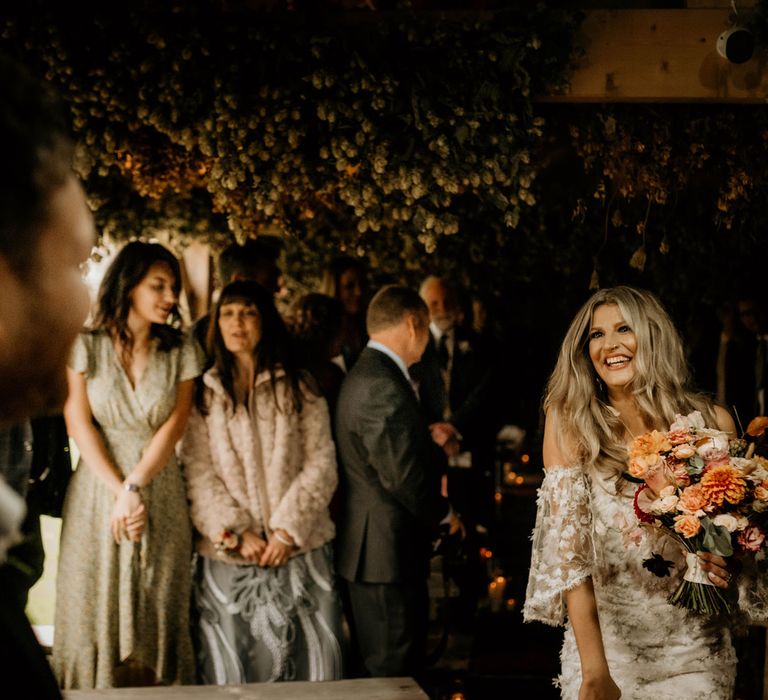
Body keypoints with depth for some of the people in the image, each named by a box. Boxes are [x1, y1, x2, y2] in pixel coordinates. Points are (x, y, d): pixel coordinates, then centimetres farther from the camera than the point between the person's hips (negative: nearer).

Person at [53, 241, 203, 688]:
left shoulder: (182, 352, 3)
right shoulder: (86, 347, 0)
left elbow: (173, 428, -4)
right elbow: (80, 426, -5)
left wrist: (134, 488, -14)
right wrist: (119, 491, -13)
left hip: (162, 497, 1)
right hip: (97, 490, -1)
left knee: (158, 613, 3)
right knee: (97, 607, 2)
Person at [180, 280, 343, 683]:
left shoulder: (299, 389, 8)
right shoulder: (203, 395, 8)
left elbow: (321, 463, 0)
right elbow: (198, 474, 0)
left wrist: (287, 529, -10)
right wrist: (236, 533, -11)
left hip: (299, 550, 0)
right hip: (228, 558, 0)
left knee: (307, 663, -1)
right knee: (234, 668, 2)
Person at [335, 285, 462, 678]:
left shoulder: (365, 375, 14)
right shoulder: (385, 387, -21)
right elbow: (402, 473, -23)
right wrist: (443, 513, -8)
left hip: (371, 551, 11)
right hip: (388, 553, -11)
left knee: (380, 668, 20)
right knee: (395, 674, 0)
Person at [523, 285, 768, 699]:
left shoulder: (712, 422, -3)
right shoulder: (570, 422, -7)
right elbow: (567, 545, -15)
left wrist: (729, 567, -16)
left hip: (696, 650, 1)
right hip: (605, 644, -1)